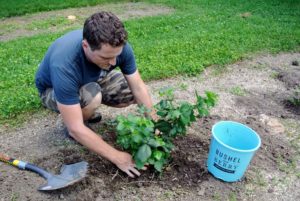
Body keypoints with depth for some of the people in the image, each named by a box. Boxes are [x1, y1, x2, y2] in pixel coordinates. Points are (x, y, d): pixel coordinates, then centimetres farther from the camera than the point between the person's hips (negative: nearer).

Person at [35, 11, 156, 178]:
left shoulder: (118, 46, -29)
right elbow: (76, 129, -39)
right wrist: (118, 157, -36)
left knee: (133, 93, -11)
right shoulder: (64, 66, -42)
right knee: (92, 96, -37)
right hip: (53, 90, -5)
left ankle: (84, 109, 11)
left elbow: (139, 88, -19)